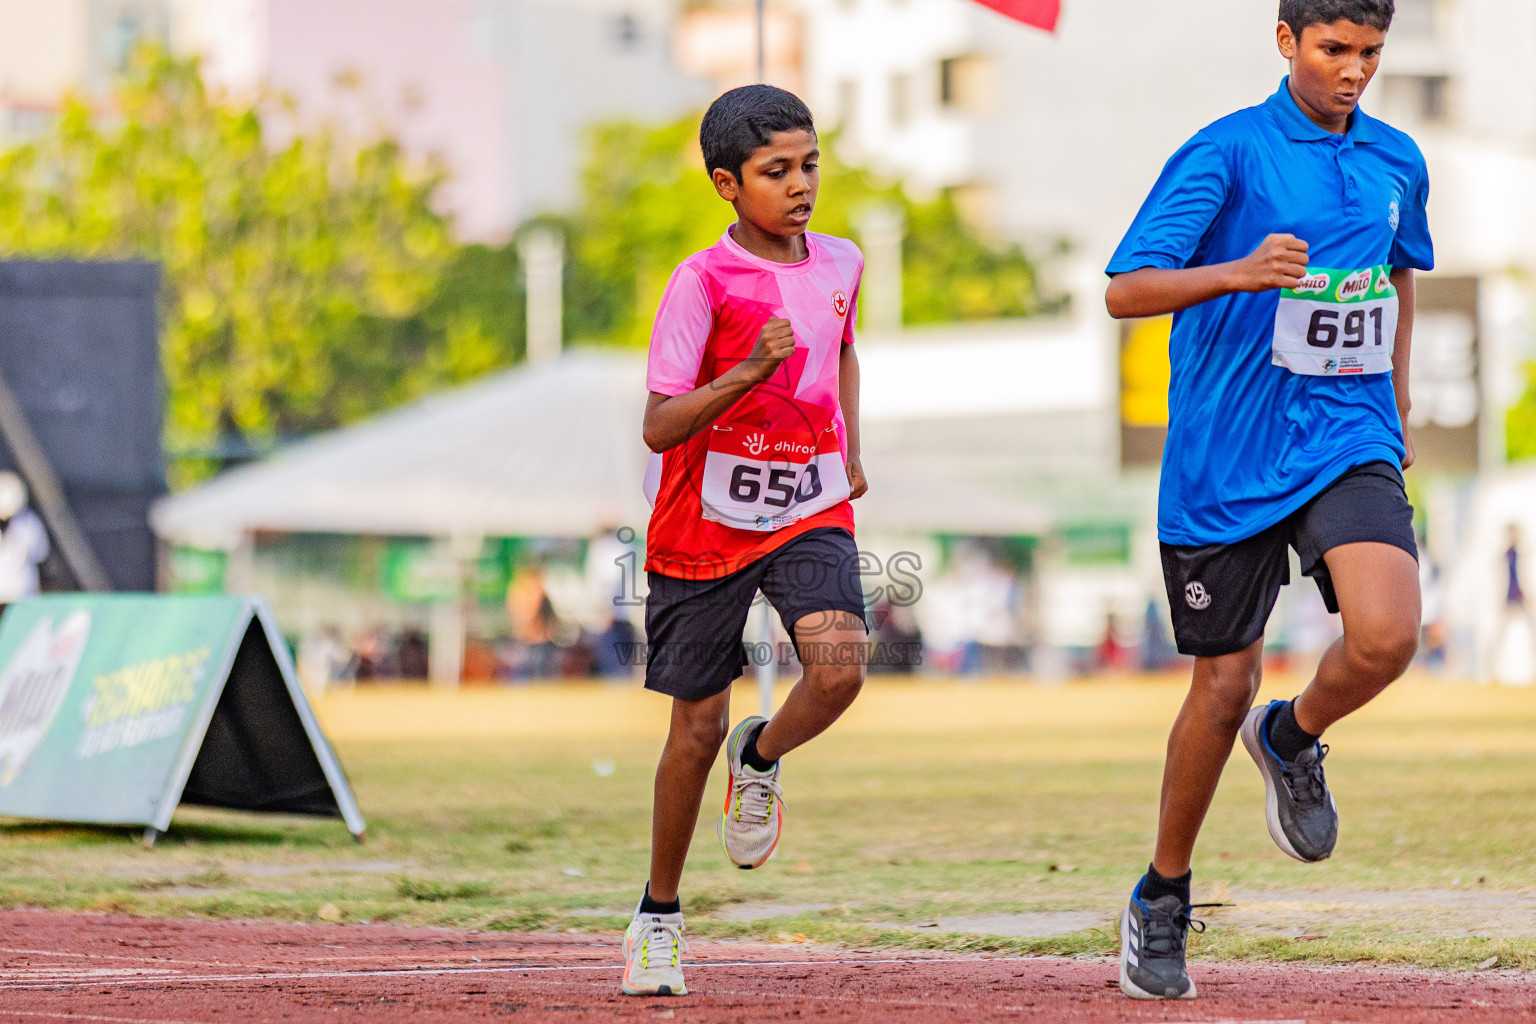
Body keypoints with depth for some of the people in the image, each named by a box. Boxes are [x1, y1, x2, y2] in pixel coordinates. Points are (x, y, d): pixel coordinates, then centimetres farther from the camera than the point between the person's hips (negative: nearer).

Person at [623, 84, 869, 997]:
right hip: (706, 522, -3)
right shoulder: (702, 283, -14)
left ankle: (761, 761, 11)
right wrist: (748, 373, -32)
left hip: (810, 512, 3)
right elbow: (659, 426, -20)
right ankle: (659, 916, 24)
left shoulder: (841, 264, 2)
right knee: (698, 727, 4)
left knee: (839, 670, -24)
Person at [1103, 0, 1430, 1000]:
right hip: (1225, 460, -3)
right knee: (1225, 684, 3)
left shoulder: (1397, 162, 9)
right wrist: (1241, 273, -31)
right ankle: (1161, 900, 24)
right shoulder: (1227, 152, -7)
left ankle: (1293, 739, 12)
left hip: (1349, 444, 3)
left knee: (1386, 636, -22)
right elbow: (1125, 289, -15)